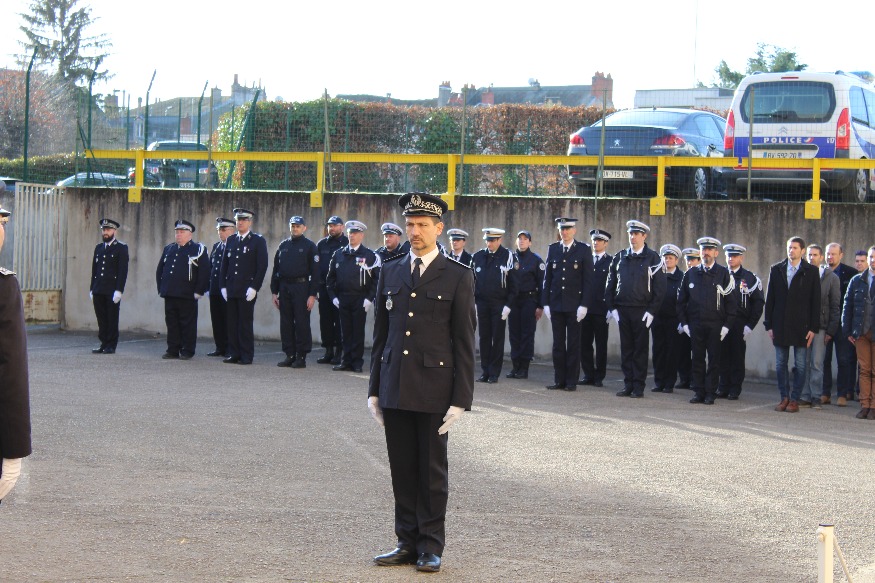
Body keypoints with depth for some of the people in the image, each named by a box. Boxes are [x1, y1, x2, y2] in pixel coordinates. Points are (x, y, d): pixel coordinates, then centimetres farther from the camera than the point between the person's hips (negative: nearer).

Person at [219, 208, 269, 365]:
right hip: (231, 290, 5)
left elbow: (262, 266, -6)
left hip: (247, 290, -5)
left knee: (246, 323, -3)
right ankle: (234, 354, 10)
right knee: (232, 323, 5)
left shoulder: (258, 241, -1)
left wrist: (254, 287, -13)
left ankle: (246, 356, 1)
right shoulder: (231, 240, 15)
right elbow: (225, 264, 17)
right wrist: (223, 286, 8)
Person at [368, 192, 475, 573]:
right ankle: (408, 543, 17)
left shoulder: (458, 277, -2)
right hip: (395, 389, 4)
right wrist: (375, 390, 10)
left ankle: (431, 547, 11)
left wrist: (460, 400, -9)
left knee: (432, 470, 3)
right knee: (402, 470, 8)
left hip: (434, 390, -4)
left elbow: (464, 343, -4)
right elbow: (380, 336, 14)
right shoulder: (391, 273, 11)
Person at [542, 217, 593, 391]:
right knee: (558, 344, 5)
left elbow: (588, 279, -3)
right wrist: (545, 303, 4)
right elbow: (547, 277, 10)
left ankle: (571, 381, 5)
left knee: (573, 344, 1)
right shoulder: (553, 249, 10)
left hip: (575, 305, -3)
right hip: (556, 304, 3)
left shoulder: (584, 250, 0)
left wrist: (584, 305, -10)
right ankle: (559, 380, 9)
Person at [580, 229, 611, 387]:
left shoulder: (611, 261, 0)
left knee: (601, 344, 3)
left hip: (602, 309, -4)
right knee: (584, 343, 4)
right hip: (585, 307, 4)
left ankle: (599, 377, 9)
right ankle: (588, 375, 12)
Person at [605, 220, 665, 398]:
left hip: (642, 311, -4)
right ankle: (628, 385, 11)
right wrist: (612, 308, 3)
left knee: (640, 349, 1)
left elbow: (659, 288, -3)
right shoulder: (620, 257, 10)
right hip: (622, 310, 4)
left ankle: (639, 387, 4)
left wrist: (651, 311, -9)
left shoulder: (653, 258, 0)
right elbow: (610, 284, 13)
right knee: (626, 348, 6)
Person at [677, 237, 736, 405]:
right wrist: (684, 323, 6)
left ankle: (710, 393, 4)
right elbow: (681, 300, 14)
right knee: (697, 359, 4)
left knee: (714, 359, 0)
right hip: (695, 325, 2)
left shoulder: (724, 274, 2)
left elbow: (730, 301, 0)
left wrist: (726, 325, -6)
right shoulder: (691, 274, 10)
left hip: (716, 326, -2)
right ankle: (698, 392, 9)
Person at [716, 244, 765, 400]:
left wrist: (750, 325, -7)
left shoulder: (750, 278, 2)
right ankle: (723, 388, 10)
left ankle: (735, 390, 6)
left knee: (737, 357, 1)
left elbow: (758, 303, 0)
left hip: (740, 326, -2)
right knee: (723, 356, 2)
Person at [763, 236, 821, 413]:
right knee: (780, 364, 7)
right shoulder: (776, 270, 7)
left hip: (801, 326, -2)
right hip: (780, 325, 2)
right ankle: (784, 397, 16)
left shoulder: (811, 272, 0)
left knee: (801, 365, 1)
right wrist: (769, 324, 2)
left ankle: (795, 399, 8)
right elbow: (770, 299, 7)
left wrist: (813, 327, -6)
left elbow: (815, 301, -1)